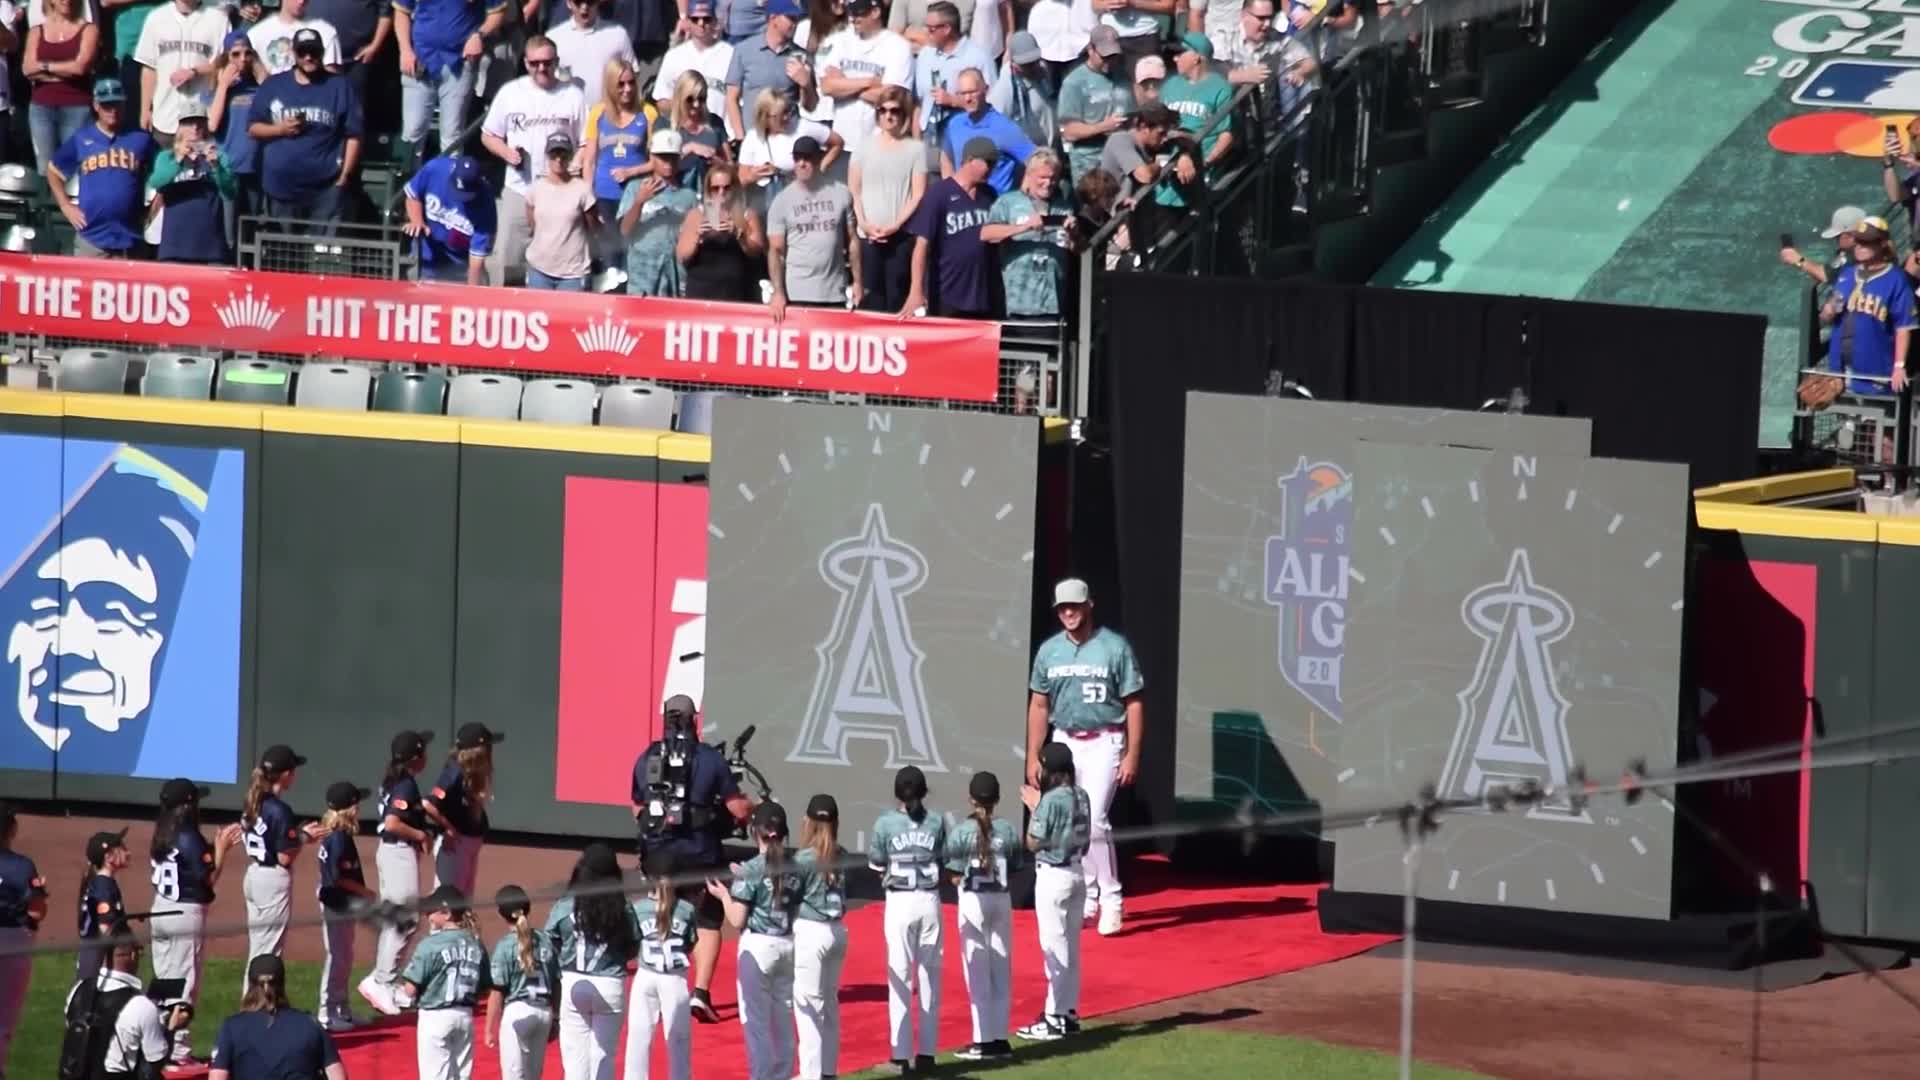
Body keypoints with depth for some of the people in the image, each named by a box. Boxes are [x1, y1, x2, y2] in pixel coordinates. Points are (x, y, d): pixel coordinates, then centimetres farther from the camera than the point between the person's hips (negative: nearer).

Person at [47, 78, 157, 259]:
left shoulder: (140, 139, 4)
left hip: (129, 239, 0)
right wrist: (66, 206, 9)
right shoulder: (81, 139, 6)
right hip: (90, 238, 0)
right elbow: (53, 170, 17)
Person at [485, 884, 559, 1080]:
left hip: (516, 1012, -5)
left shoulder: (505, 946, -9)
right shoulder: (545, 941, 4)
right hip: (543, 1012, 5)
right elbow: (556, 983, 9)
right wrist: (555, 1019, 20)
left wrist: (489, 1029, -5)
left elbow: (497, 992, -11)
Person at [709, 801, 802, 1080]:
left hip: (758, 946, -5)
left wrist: (723, 895, 5)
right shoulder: (793, 867, 1)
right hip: (788, 945, 5)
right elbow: (797, 909, 11)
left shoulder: (751, 870, -14)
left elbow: (737, 920, -14)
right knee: (783, 1018, 15)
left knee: (757, 1019, 1)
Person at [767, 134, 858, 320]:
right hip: (797, 293, -1)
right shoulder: (782, 201, 1)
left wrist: (857, 281, 6)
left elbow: (852, 240, 10)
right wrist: (778, 292, -10)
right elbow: (776, 250, -1)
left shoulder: (841, 194, 4)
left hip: (834, 293, 1)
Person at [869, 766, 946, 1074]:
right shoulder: (936, 823, -1)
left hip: (900, 901, -2)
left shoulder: (885, 824, -6)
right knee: (930, 976, 9)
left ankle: (902, 1054, 0)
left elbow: (876, 866, 0)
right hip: (930, 900, 2)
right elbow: (943, 861, 2)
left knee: (900, 978, 2)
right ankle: (927, 1052, 12)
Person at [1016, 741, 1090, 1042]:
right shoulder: (1081, 797, 6)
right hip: (1076, 873, 8)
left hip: (1053, 876, -8)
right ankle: (1069, 1012, 21)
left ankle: (1055, 1019, -2)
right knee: (1070, 946, 15)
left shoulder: (1051, 800, -18)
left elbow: (1033, 843, -14)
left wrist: (1033, 807, -2)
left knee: (1054, 948, -4)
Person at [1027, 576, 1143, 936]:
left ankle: (1110, 901, -8)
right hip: (1064, 742, 5)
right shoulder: (1049, 651, 5)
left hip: (1103, 742, -5)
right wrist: (1032, 757, 6)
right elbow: (1039, 706, 11)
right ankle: (1087, 898, 19)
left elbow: (1134, 704, -6)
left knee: (1094, 820, -16)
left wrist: (1132, 755, -11)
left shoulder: (1115, 648, -8)